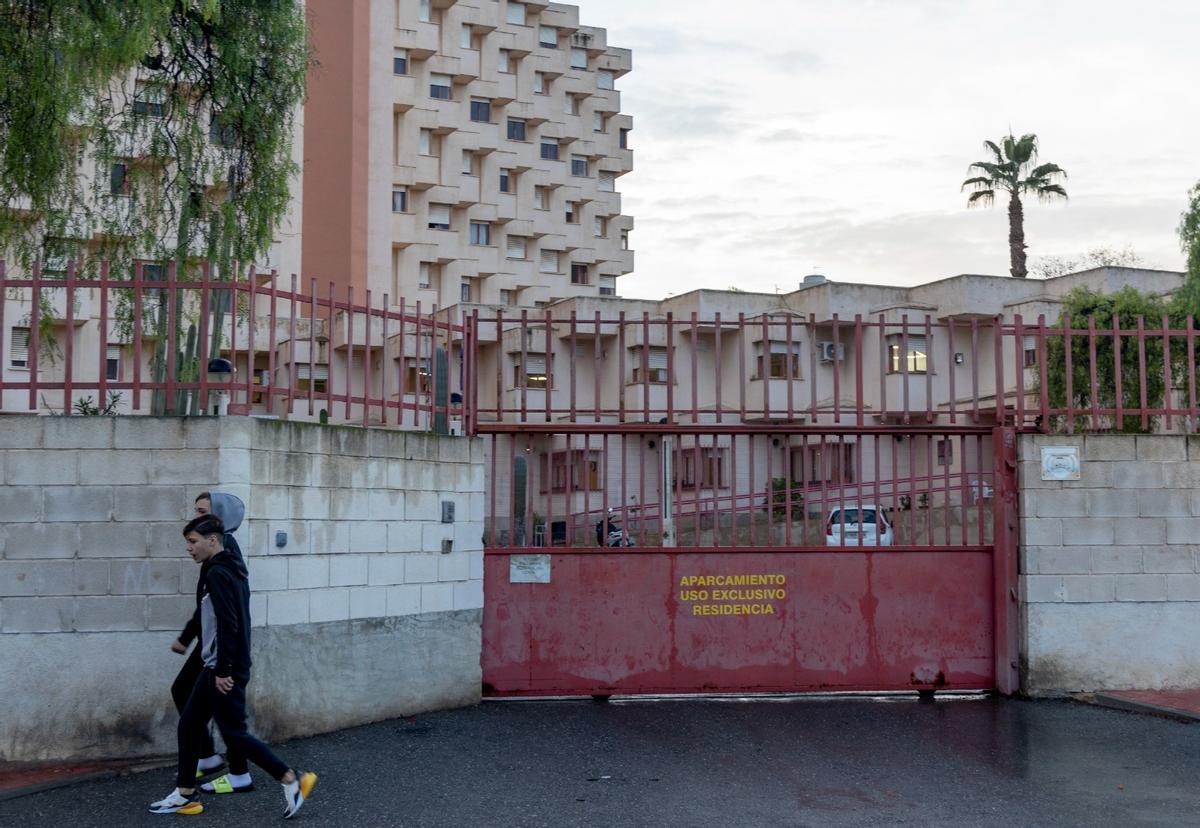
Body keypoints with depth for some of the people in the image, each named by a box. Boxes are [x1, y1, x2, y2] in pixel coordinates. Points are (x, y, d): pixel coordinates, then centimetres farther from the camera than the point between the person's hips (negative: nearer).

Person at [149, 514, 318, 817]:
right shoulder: (232, 570, 14)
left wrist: (224, 671, -22)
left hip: (224, 671, -10)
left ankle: (292, 779, 1)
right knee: (189, 726, 13)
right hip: (215, 668, 10)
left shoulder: (217, 574, -17)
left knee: (234, 733, -4)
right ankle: (185, 795, 21)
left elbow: (228, 625, -24)